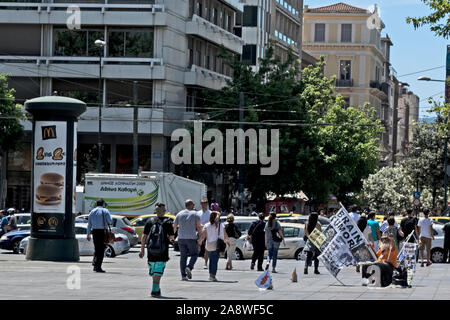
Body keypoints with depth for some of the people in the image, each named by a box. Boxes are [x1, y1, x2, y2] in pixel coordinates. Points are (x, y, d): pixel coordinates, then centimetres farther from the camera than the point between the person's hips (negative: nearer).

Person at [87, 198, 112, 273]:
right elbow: (110, 221, -7)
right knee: (101, 249, -2)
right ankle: (98, 267, -6)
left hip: (94, 231, 4)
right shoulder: (105, 211, -2)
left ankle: (94, 263, 8)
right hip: (102, 231, -4)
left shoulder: (92, 212, 11)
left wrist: (88, 234, 15)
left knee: (96, 248, 19)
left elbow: (89, 224, 12)